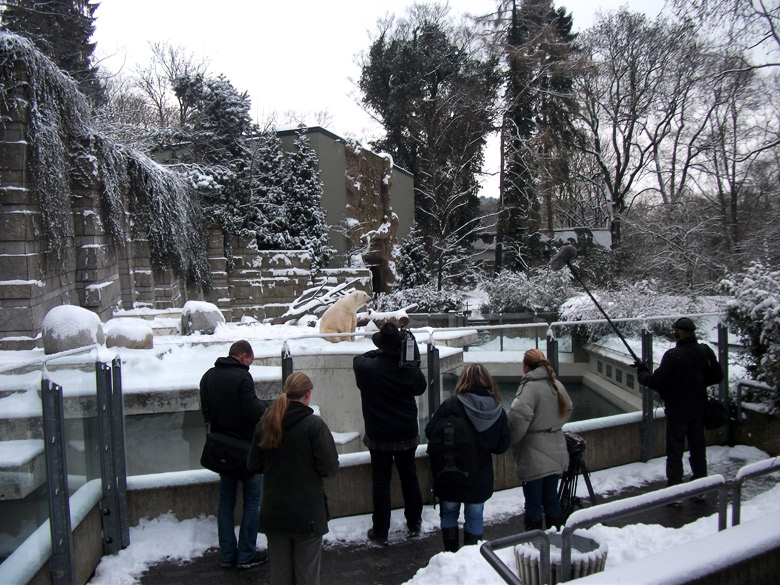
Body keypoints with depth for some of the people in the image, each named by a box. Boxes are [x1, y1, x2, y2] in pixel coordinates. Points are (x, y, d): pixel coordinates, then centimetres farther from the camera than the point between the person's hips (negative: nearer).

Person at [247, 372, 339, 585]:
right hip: (307, 512, -4)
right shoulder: (314, 424, -15)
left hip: (273, 512, 4)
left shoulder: (265, 424, -3)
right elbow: (329, 466, -15)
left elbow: (253, 465, 4)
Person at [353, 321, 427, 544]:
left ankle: (380, 531, 15)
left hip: (379, 436, -2)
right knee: (409, 477, 17)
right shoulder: (409, 369, -13)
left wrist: (378, 353, 0)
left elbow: (357, 359, 7)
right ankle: (414, 523, 31)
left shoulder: (367, 368, -17)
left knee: (380, 481, 8)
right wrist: (415, 361, 4)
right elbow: (420, 388, 7)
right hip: (407, 434, 2)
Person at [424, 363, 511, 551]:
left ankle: (451, 554, 26)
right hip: (480, 476, 2)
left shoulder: (450, 404, -17)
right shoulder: (498, 411, -8)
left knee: (449, 513, 18)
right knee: (474, 517, 17)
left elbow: (430, 431, -13)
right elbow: (502, 446, -1)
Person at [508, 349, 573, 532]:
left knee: (533, 503, 4)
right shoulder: (557, 385, 6)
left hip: (535, 457, -7)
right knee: (551, 498, 20)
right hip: (556, 454, 8)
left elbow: (519, 419, -28)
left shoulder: (529, 387, -18)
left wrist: (511, 441, -13)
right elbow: (567, 411, 20)